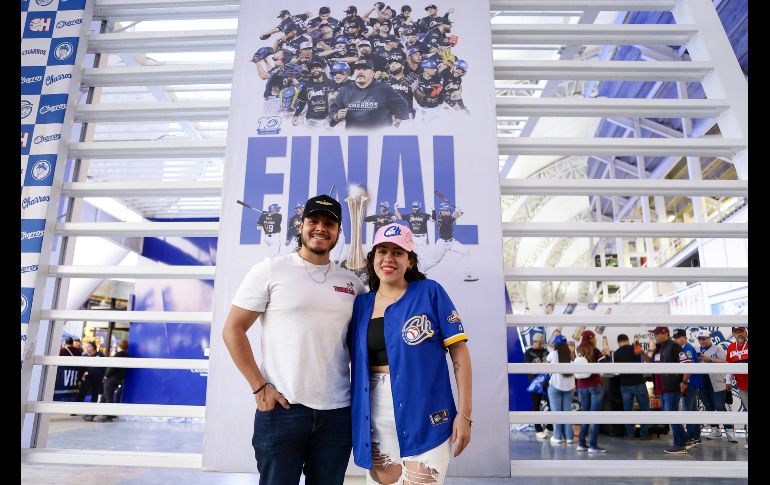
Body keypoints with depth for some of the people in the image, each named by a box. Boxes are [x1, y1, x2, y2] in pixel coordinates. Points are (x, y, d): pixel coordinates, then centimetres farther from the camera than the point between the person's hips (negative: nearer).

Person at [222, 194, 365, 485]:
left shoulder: (352, 283, 8)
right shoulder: (271, 270, -2)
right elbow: (233, 330, -2)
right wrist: (259, 387, -9)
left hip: (338, 414, 4)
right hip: (282, 409, -3)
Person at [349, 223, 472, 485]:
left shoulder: (430, 292, -4)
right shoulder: (361, 304, 7)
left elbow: (459, 351, -5)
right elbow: (351, 358, 14)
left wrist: (464, 413, -9)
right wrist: (351, 416, 6)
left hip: (424, 419, -3)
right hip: (377, 424, 4)